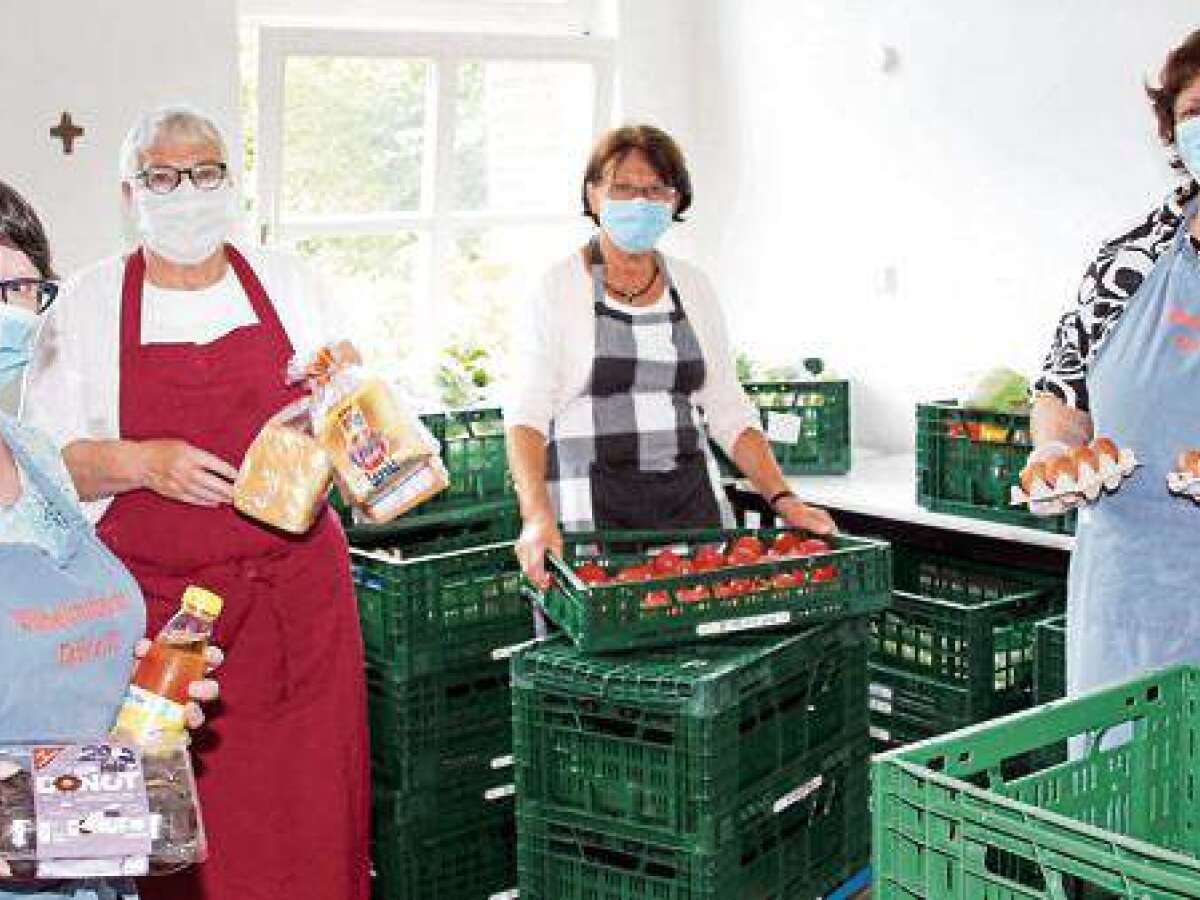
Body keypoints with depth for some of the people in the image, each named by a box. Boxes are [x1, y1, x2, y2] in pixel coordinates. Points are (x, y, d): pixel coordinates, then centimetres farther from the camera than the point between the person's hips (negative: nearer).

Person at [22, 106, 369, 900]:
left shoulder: (288, 285, 10)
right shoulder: (87, 305, 4)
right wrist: (141, 463, -16)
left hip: (295, 593, 2)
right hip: (154, 609, -2)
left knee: (306, 805, 1)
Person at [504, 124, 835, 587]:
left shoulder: (693, 287, 12)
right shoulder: (559, 286, -1)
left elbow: (729, 412, 14)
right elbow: (526, 414, -11)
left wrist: (784, 501, 1)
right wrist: (537, 516, -27)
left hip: (694, 501, 4)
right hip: (594, 511, -4)